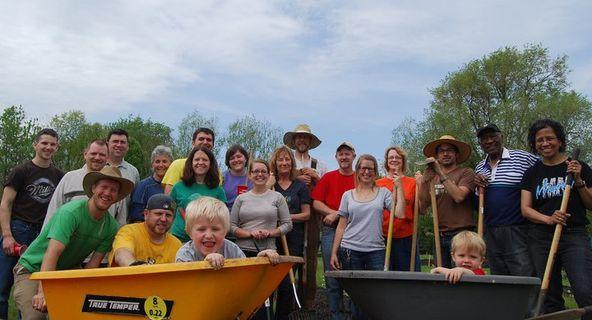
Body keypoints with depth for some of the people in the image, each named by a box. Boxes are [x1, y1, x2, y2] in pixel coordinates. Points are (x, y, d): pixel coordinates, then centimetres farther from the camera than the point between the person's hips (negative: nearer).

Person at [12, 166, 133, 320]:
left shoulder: (112, 227, -7)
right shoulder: (71, 212, -25)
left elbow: (93, 263, -7)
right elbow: (53, 252, -35)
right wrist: (43, 293, -43)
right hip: (32, 268, -5)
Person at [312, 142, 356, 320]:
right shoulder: (328, 177, 11)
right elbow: (316, 203, 5)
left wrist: (336, 214, -6)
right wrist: (335, 213, -9)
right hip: (331, 231, 1)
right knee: (332, 278, 2)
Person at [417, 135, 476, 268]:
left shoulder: (466, 173, 0)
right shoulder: (432, 177, 13)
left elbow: (459, 196, -18)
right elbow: (422, 207, 4)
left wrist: (441, 174, -19)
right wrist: (423, 181, -8)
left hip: (461, 234, -5)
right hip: (440, 236, 5)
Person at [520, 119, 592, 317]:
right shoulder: (532, 173, 11)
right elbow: (525, 209, 4)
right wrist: (548, 219, -14)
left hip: (574, 235, -2)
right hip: (540, 238, 2)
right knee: (550, 297, 5)